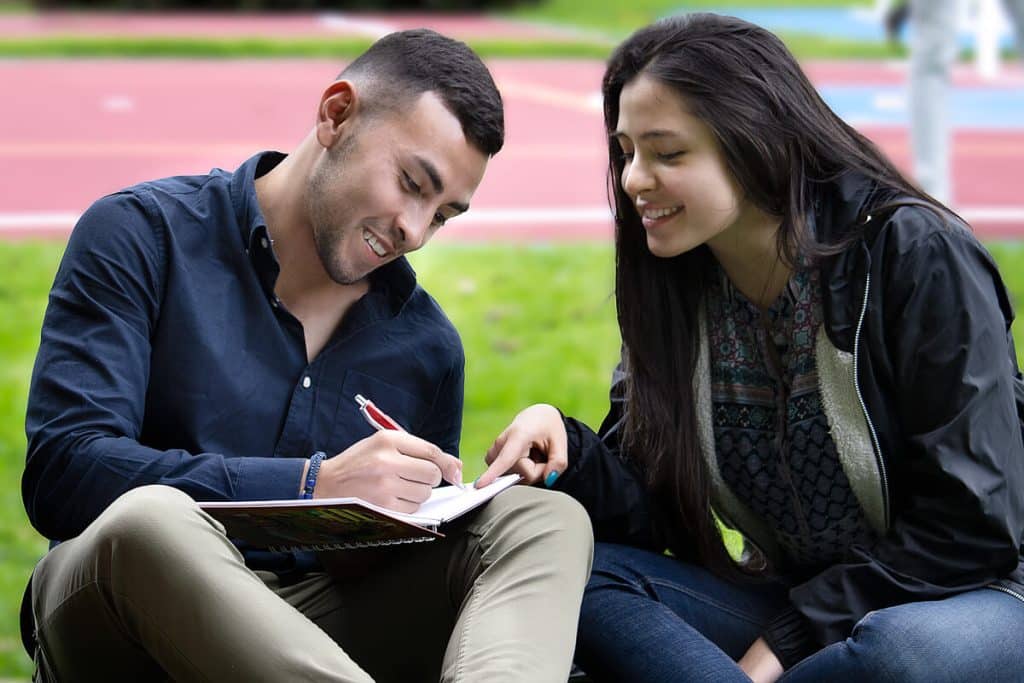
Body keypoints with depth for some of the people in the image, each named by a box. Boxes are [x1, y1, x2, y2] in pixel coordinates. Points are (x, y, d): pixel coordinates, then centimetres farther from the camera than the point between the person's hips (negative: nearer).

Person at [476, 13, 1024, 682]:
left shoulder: (915, 256, -15)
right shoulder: (678, 288, 2)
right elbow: (654, 517, -1)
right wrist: (566, 447, -22)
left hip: (967, 602, -4)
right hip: (791, 599, 4)